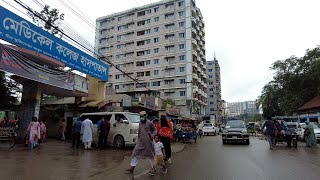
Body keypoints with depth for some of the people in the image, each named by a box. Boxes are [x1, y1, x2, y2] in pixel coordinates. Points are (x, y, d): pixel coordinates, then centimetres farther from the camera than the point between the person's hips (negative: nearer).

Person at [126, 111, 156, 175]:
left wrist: (152, 136, -16)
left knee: (150, 155, 5)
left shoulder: (149, 123, -10)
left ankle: (152, 168, 20)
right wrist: (138, 138, 19)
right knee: (136, 153, 4)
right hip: (140, 142, 6)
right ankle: (132, 167, 14)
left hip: (148, 142, -5)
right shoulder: (140, 123, 9)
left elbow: (154, 130, -3)